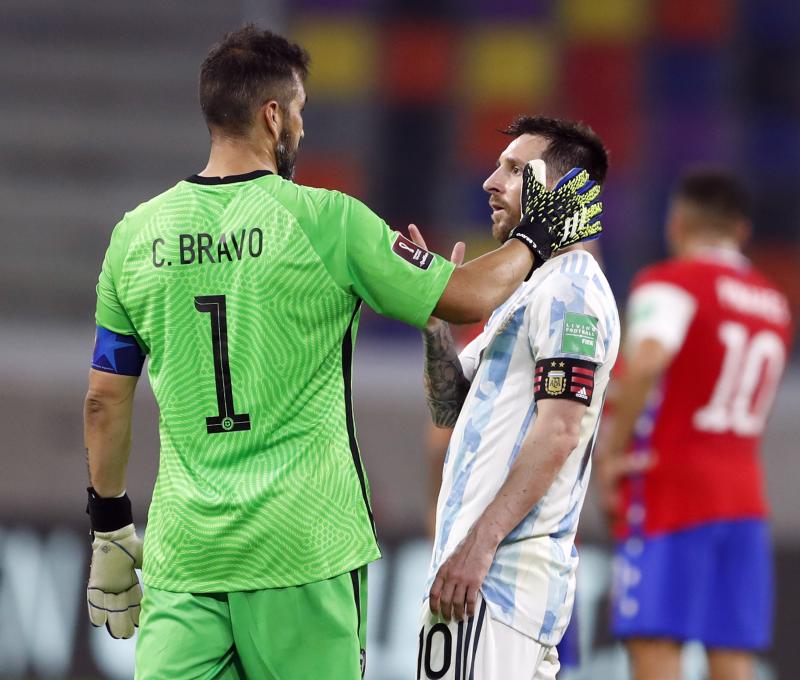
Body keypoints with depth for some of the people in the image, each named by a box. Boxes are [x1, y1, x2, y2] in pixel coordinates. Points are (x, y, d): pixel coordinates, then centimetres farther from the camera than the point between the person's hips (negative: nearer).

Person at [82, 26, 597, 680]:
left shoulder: (136, 233, 5)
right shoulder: (326, 220, -5)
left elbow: (105, 400, 10)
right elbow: (468, 298, 3)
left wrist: (109, 522, 22)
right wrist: (532, 239, 21)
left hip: (181, 549, 3)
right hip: (303, 545, -3)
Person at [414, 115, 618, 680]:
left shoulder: (570, 288, -9)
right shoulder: (530, 287, 23)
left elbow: (560, 430, -19)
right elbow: (449, 407, 24)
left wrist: (480, 544, -24)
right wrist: (434, 312, 8)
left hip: (503, 569, -10)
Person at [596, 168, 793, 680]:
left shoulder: (670, 283, -6)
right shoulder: (774, 305, 16)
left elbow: (647, 362, -25)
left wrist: (614, 452, -15)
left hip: (669, 489, -6)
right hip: (745, 495, 6)